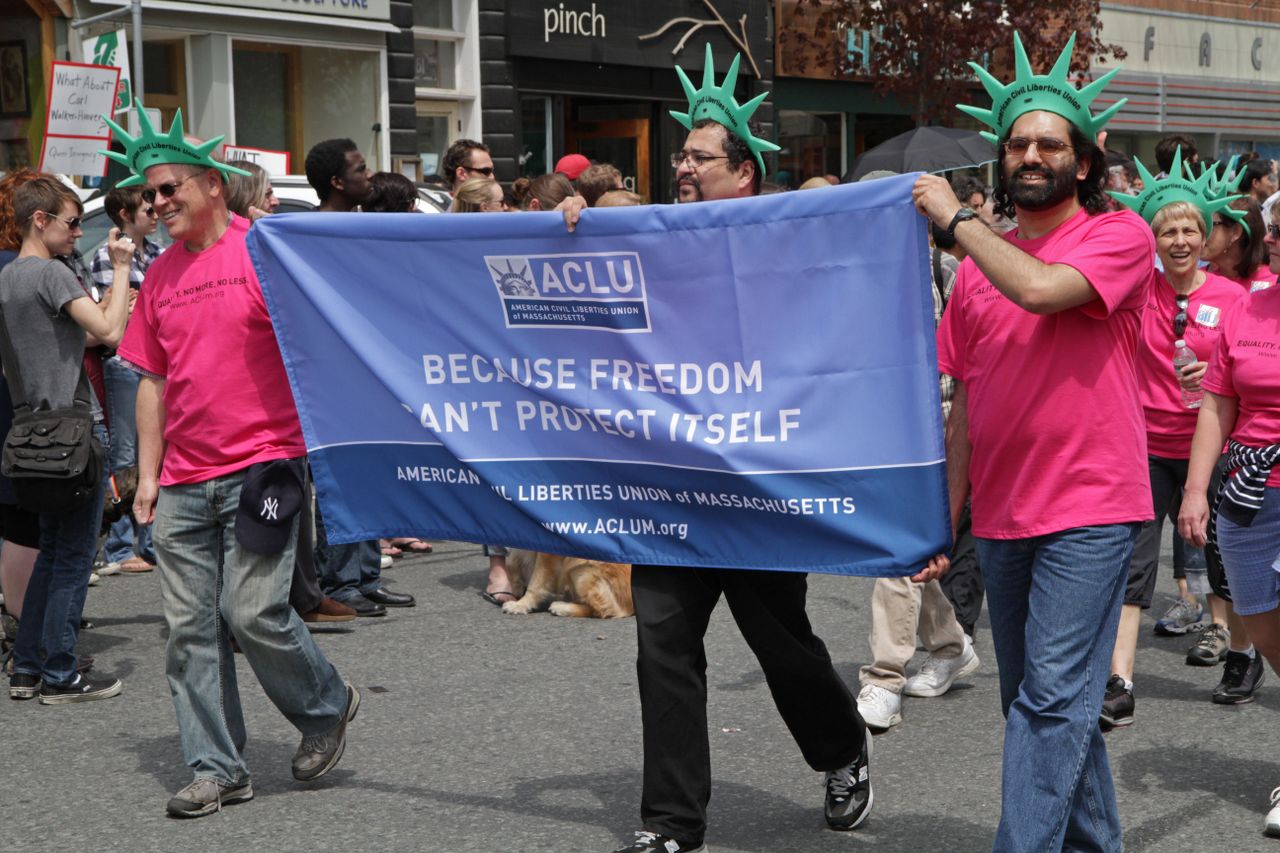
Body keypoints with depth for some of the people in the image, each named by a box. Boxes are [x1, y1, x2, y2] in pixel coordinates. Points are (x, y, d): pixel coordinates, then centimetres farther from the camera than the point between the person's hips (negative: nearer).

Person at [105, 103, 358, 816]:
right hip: (183, 482, 6)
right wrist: (148, 475, 12)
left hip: (260, 464, -6)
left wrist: (320, 447, -14)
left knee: (254, 612, -9)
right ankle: (218, 770, 14)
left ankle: (328, 705, 18)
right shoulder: (162, 274, 13)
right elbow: (153, 380, 16)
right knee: (191, 629, 4)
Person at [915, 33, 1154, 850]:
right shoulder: (979, 264, 12)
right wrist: (943, 522, 9)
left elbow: (1042, 290, -24)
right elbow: (964, 404, 13)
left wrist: (955, 216, -11)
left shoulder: (1120, 234, -4)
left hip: (1089, 512, -6)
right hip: (1001, 517, 7)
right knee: (1036, 701, 14)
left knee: (1053, 699, -11)